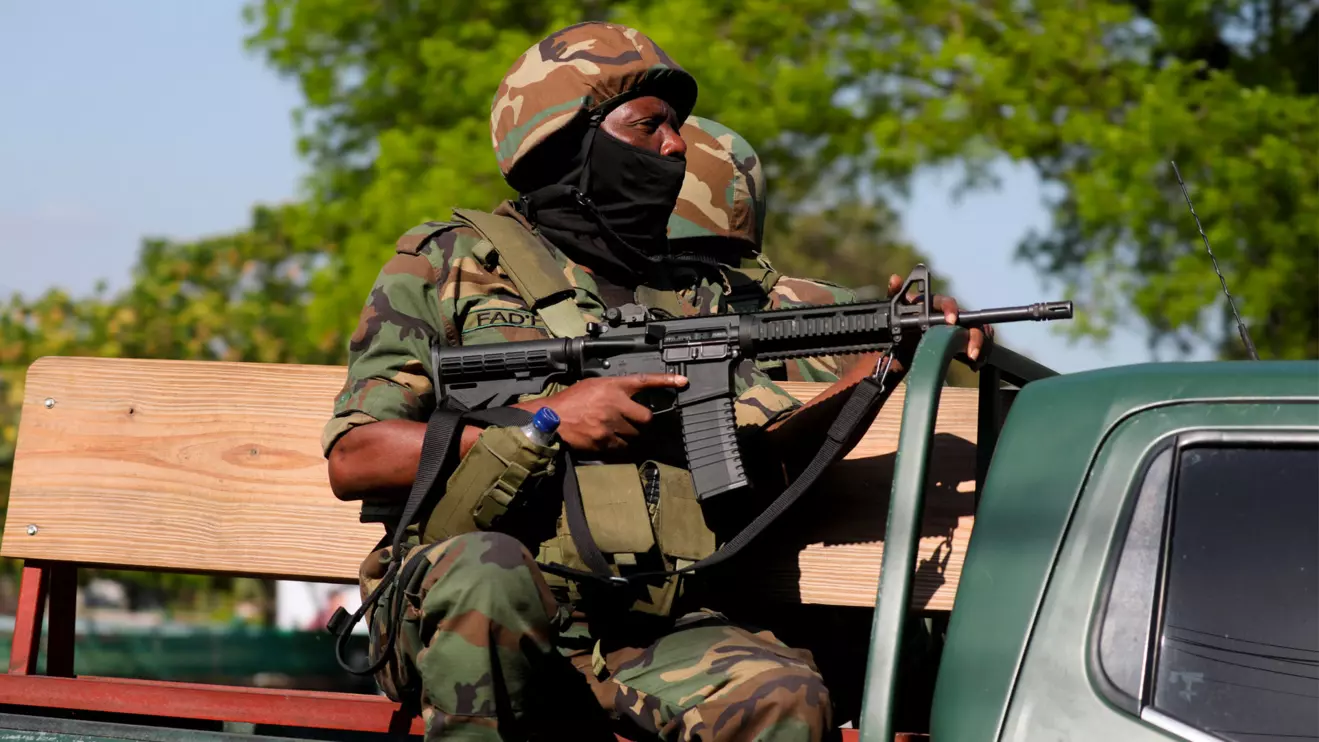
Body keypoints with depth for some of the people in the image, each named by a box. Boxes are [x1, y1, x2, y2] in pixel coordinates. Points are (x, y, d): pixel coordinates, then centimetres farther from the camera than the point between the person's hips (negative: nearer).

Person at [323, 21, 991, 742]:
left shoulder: (690, 297, 22)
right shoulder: (446, 264, 9)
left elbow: (778, 443, 11)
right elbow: (354, 460, 0)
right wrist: (548, 422, -8)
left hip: (646, 629, 3)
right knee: (488, 569, -38)